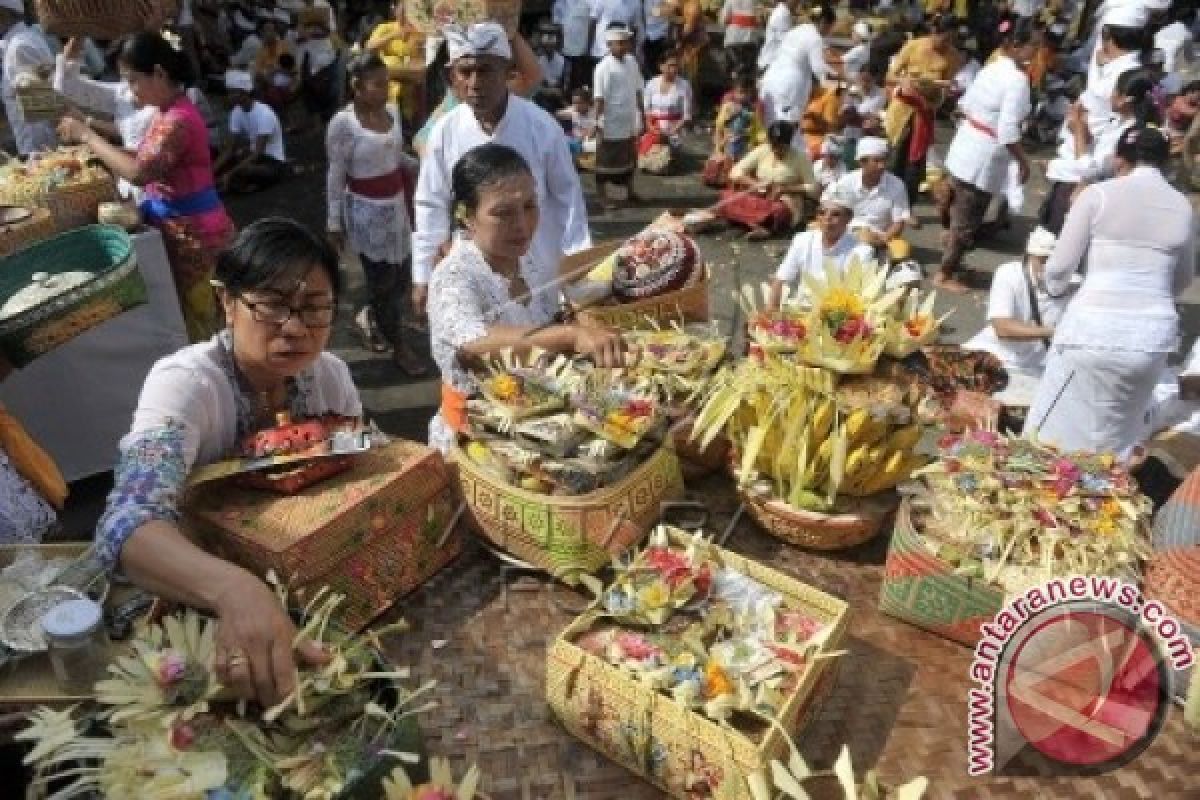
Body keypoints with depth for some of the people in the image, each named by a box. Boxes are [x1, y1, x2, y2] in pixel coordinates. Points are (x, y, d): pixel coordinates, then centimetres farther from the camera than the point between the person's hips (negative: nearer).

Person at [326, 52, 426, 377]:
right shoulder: (342, 123, -17)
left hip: (397, 203, 7)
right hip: (366, 209, -7)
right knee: (383, 277, 4)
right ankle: (399, 345, 19)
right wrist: (335, 222, -10)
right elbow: (336, 177, -12)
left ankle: (373, 321, 38)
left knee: (403, 273, 12)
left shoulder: (393, 111, 2)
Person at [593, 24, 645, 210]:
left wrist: (642, 116, 13)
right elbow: (600, 98, -17)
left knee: (630, 158, 19)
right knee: (606, 160, 5)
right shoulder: (604, 68, -16)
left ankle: (630, 191, 34)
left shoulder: (632, 62, 5)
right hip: (610, 125, -7)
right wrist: (598, 124, -19)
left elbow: (638, 91, 11)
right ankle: (603, 196, 16)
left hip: (629, 122, 7)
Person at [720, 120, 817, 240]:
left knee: (779, 212, -41)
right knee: (729, 200, -27)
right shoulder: (761, 151, 2)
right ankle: (759, 227, -40)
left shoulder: (800, 158, -5)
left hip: (785, 204, -3)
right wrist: (754, 184, -16)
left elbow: (813, 187, -6)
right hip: (757, 199, 3)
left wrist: (785, 189, -16)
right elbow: (735, 173, 0)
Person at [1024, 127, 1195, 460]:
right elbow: (1182, 280, 21)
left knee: (1059, 431, 11)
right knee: (1115, 439, 20)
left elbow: (1060, 266, -2)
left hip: (1095, 327, -4)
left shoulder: (1099, 193, -3)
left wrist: (1054, 287, 20)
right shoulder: (1184, 207, 9)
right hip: (1154, 333, 4)